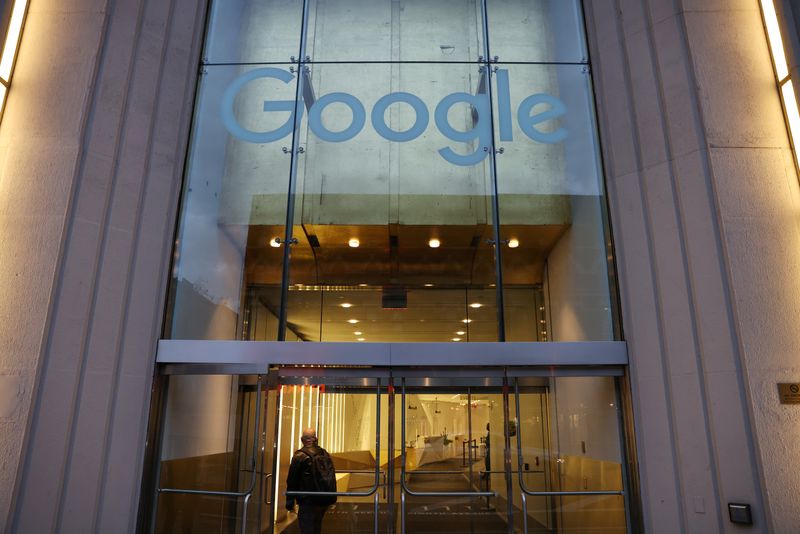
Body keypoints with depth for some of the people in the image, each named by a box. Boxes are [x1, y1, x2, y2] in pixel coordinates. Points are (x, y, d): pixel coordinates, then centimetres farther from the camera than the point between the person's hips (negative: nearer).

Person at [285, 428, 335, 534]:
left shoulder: (299, 456, -9)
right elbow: (332, 478, 14)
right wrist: (331, 498, 20)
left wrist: (290, 502, -1)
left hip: (308, 501, -6)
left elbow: (292, 481, -8)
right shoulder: (325, 454, 10)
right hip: (325, 501, 6)